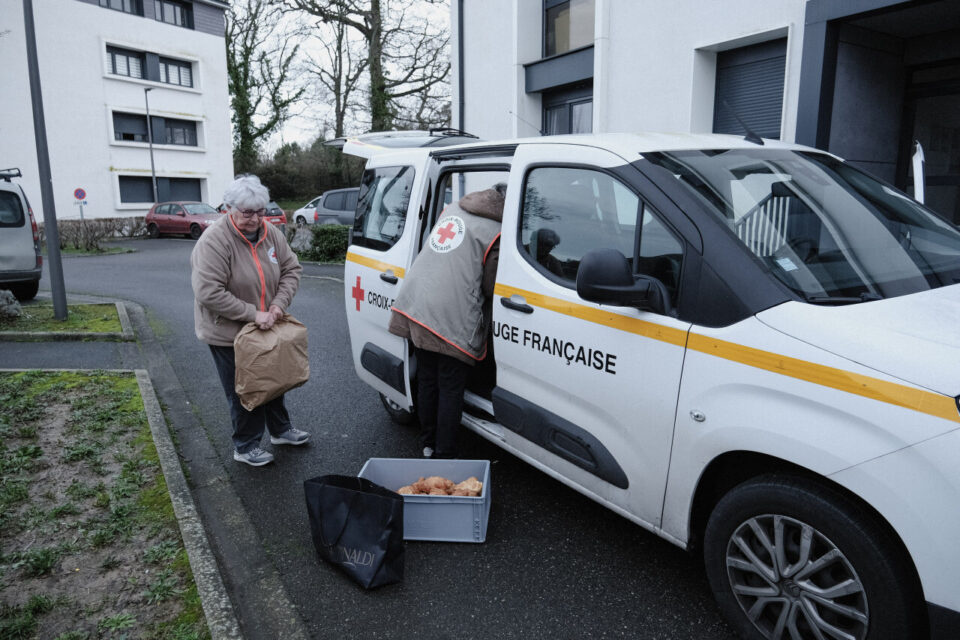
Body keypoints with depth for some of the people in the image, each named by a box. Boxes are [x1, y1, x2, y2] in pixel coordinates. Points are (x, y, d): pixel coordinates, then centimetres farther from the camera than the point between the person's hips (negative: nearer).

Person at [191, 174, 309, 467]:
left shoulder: (270, 233, -2)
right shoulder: (215, 240, -23)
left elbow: (291, 269, 4)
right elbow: (208, 292, -27)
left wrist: (279, 303, -12)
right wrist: (253, 314, -27)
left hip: (266, 329, 7)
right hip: (227, 334, -6)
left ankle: (280, 429, 41)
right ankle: (245, 446, 24)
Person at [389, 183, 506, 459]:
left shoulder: (452, 209, 16)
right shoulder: (498, 234, -6)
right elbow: (491, 288, -5)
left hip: (414, 305, 7)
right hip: (451, 319, -7)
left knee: (426, 381, 18)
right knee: (451, 389, 5)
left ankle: (428, 445, 32)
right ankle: (444, 455, 13)